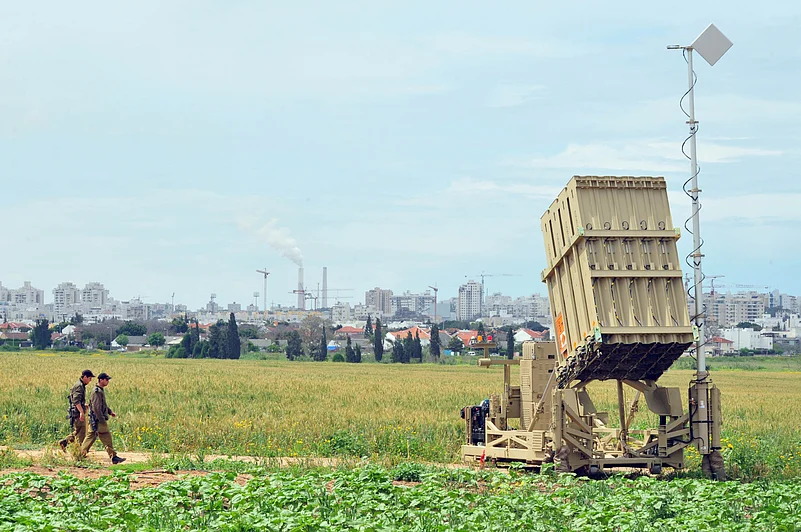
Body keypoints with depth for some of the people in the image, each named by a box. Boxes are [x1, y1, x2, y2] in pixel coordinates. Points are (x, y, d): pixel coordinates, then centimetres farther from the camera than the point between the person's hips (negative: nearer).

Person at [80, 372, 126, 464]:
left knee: (90, 437, 12)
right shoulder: (97, 392, -18)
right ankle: (113, 457, -1)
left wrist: (110, 412, 19)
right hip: (98, 420, -10)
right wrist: (102, 421, -23)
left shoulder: (101, 390, 15)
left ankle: (81, 454, 15)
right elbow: (96, 408, -23)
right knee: (107, 438, -5)